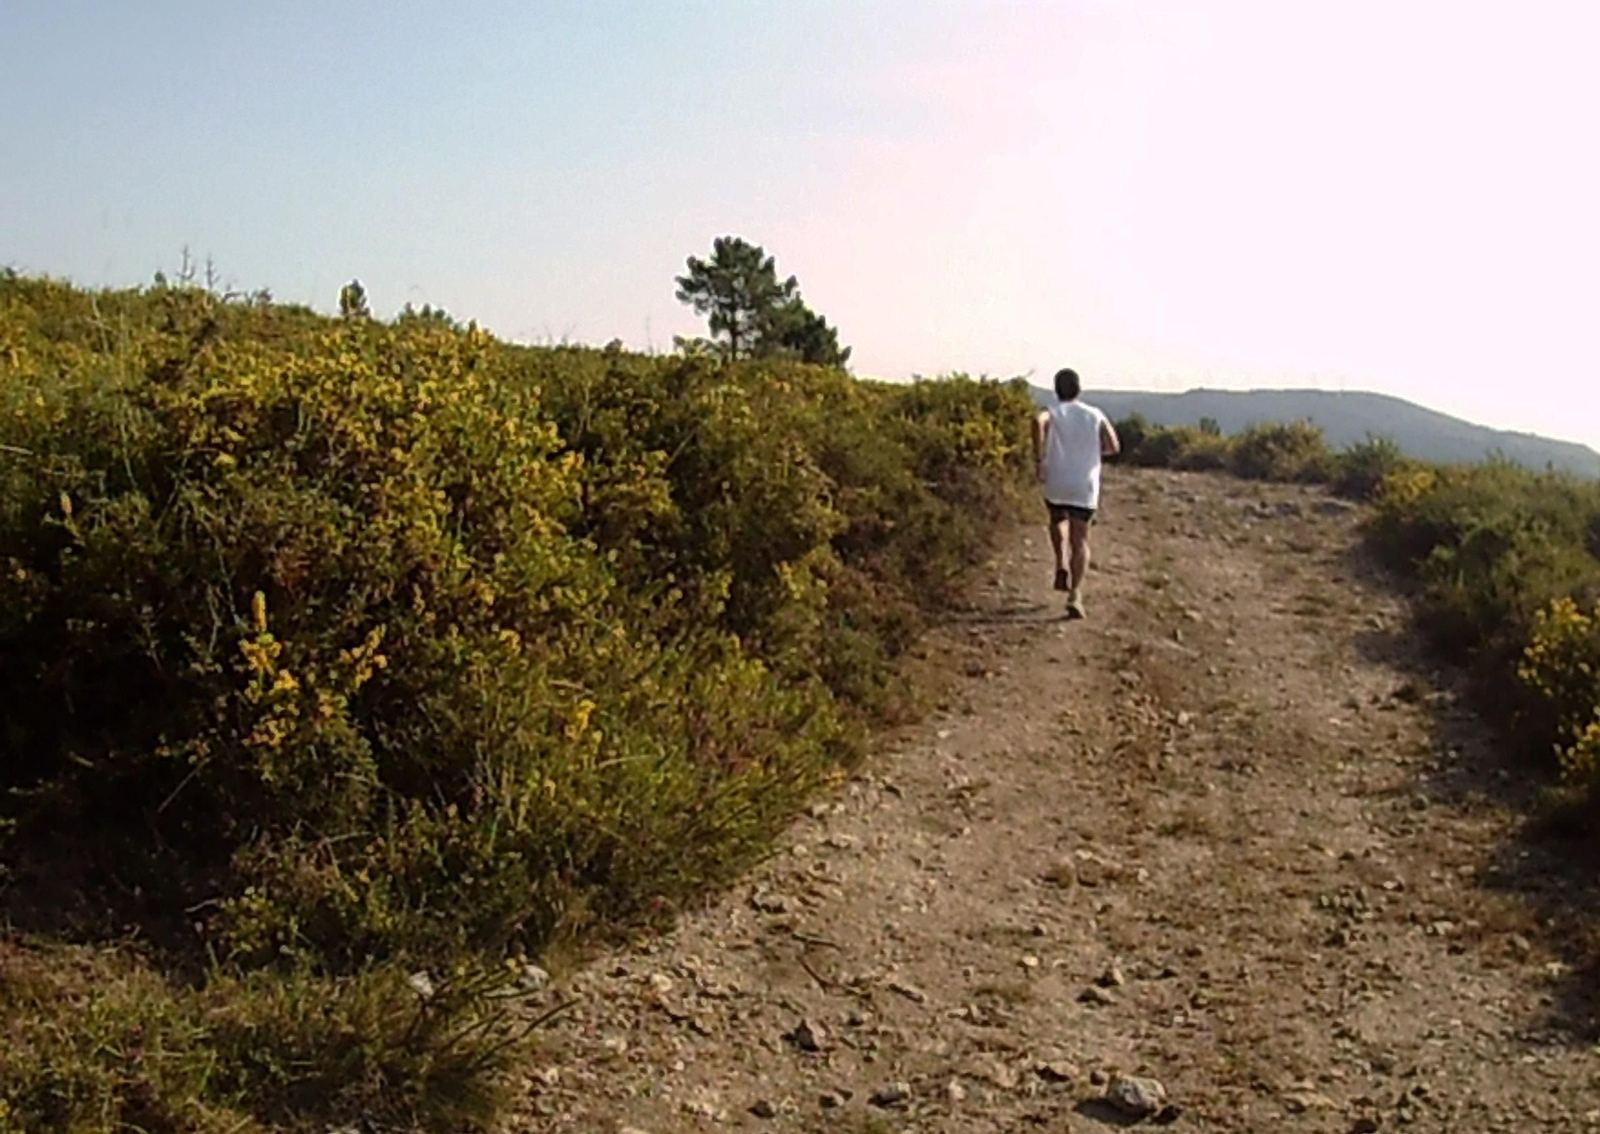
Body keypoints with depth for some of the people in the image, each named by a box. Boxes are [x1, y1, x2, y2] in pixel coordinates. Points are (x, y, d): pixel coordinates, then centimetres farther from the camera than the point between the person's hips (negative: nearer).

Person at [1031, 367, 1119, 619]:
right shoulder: (1095, 415, 8)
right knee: (1080, 541, 4)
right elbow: (1114, 447, 4)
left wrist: (1039, 459, -17)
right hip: (1085, 487, 0)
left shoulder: (1051, 413, 2)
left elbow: (1037, 422, -23)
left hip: (1055, 484, 0)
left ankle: (1062, 563, 9)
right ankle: (1075, 595, -11)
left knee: (1058, 520, 31)